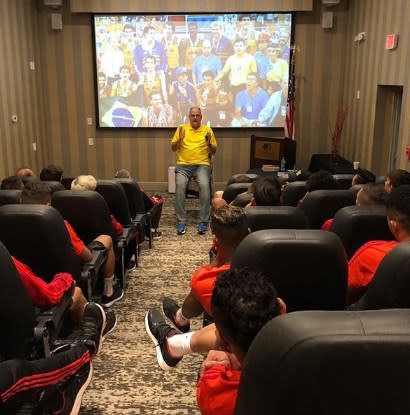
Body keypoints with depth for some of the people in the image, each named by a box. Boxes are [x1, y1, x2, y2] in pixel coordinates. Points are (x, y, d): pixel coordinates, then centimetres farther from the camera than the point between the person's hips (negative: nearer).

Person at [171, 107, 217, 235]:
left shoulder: (207, 130, 10)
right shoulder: (181, 128, 10)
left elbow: (214, 152, 10)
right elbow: (173, 148, 8)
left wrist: (209, 143, -11)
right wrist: (180, 139, -11)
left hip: (202, 164, 0)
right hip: (183, 165, 0)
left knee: (204, 185, -30)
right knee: (180, 185, -29)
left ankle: (203, 221, -22)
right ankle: (181, 221, -21)